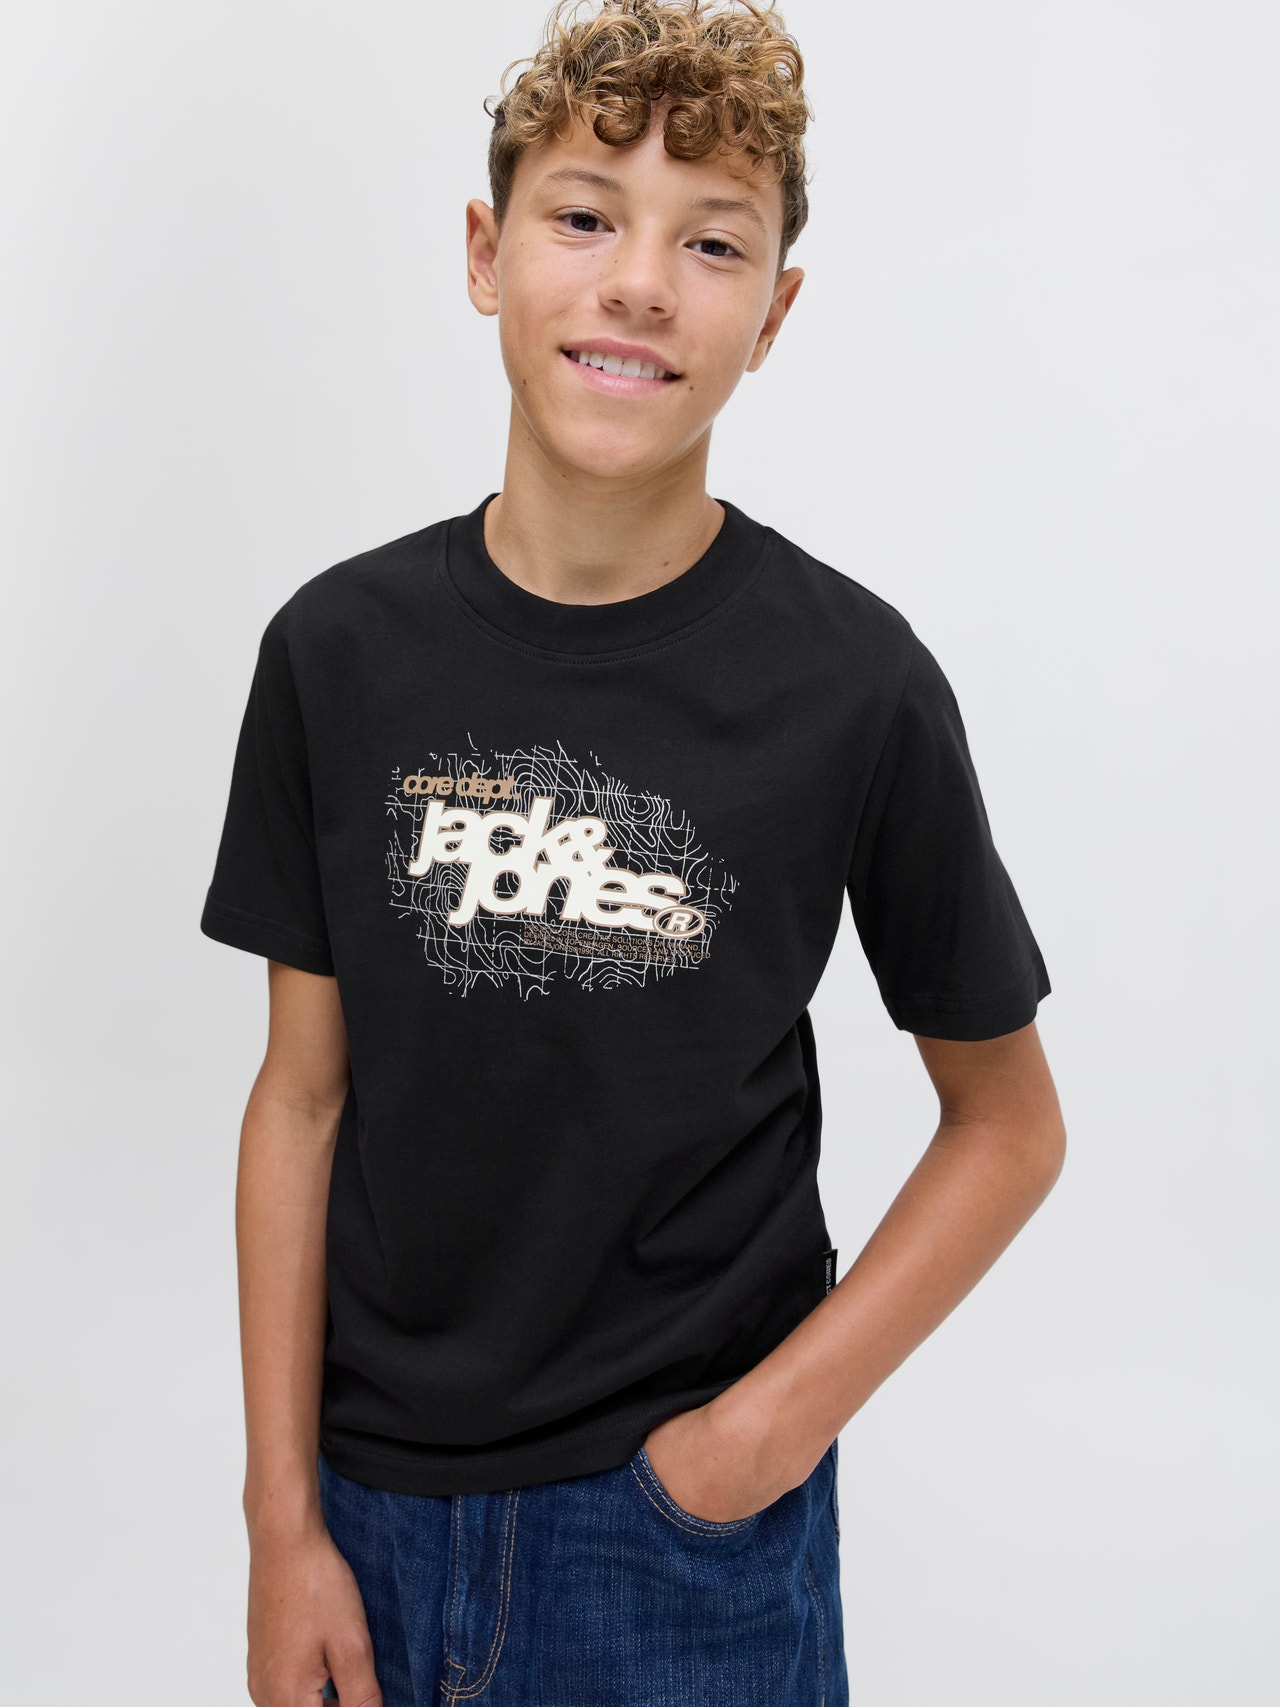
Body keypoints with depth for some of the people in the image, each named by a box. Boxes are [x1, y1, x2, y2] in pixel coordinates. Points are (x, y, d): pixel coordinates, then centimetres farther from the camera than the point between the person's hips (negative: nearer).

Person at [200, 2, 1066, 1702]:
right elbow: (304, 1098, -1)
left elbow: (1007, 1123, -3)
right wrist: (284, 1522, -1)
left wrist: (780, 1420, -12)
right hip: (379, 1490, 3)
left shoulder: (852, 682, -13)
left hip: (688, 1515, -2)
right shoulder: (338, 650, -5)